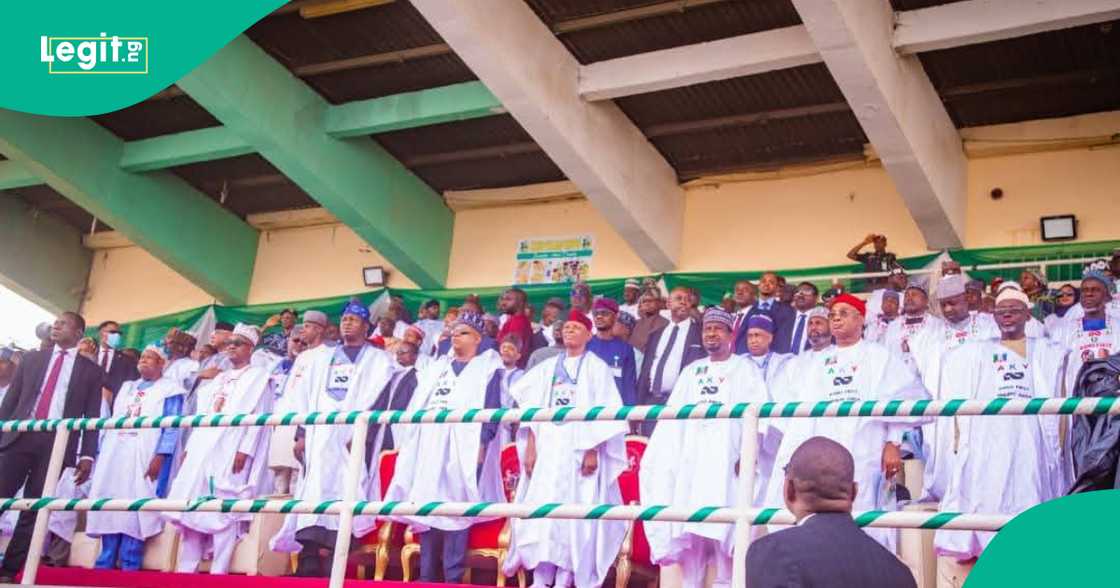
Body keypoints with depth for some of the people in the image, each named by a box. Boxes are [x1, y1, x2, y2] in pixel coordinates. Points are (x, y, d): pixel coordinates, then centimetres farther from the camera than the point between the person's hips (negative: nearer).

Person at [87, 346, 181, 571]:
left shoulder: (169, 389, 4)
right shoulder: (126, 387, 24)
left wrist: (160, 456, -17)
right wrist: (101, 453, 12)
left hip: (144, 456, -6)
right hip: (114, 454, 6)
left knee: (135, 509, -10)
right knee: (109, 507, 0)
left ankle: (129, 565, -9)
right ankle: (105, 562, 3)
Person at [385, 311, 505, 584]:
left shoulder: (487, 369, 5)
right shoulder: (438, 367, 22)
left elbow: (491, 408, -5)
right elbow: (417, 405, 21)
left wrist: (482, 442, -16)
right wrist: (408, 439, 12)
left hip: (463, 446, -6)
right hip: (429, 445, 6)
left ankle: (453, 577, -7)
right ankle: (427, 575, 8)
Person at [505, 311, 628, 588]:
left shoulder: (597, 368, 4)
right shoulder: (547, 367, 15)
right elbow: (534, 409, 10)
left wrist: (592, 450, -14)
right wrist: (530, 447, 0)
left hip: (580, 447, -4)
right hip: (547, 446, 4)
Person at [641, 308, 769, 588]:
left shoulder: (745, 369, 7)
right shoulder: (692, 371, 20)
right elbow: (674, 415, 15)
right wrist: (657, 456, 5)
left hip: (726, 456, -4)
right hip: (691, 457, 4)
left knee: (723, 527, -10)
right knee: (688, 528, 0)